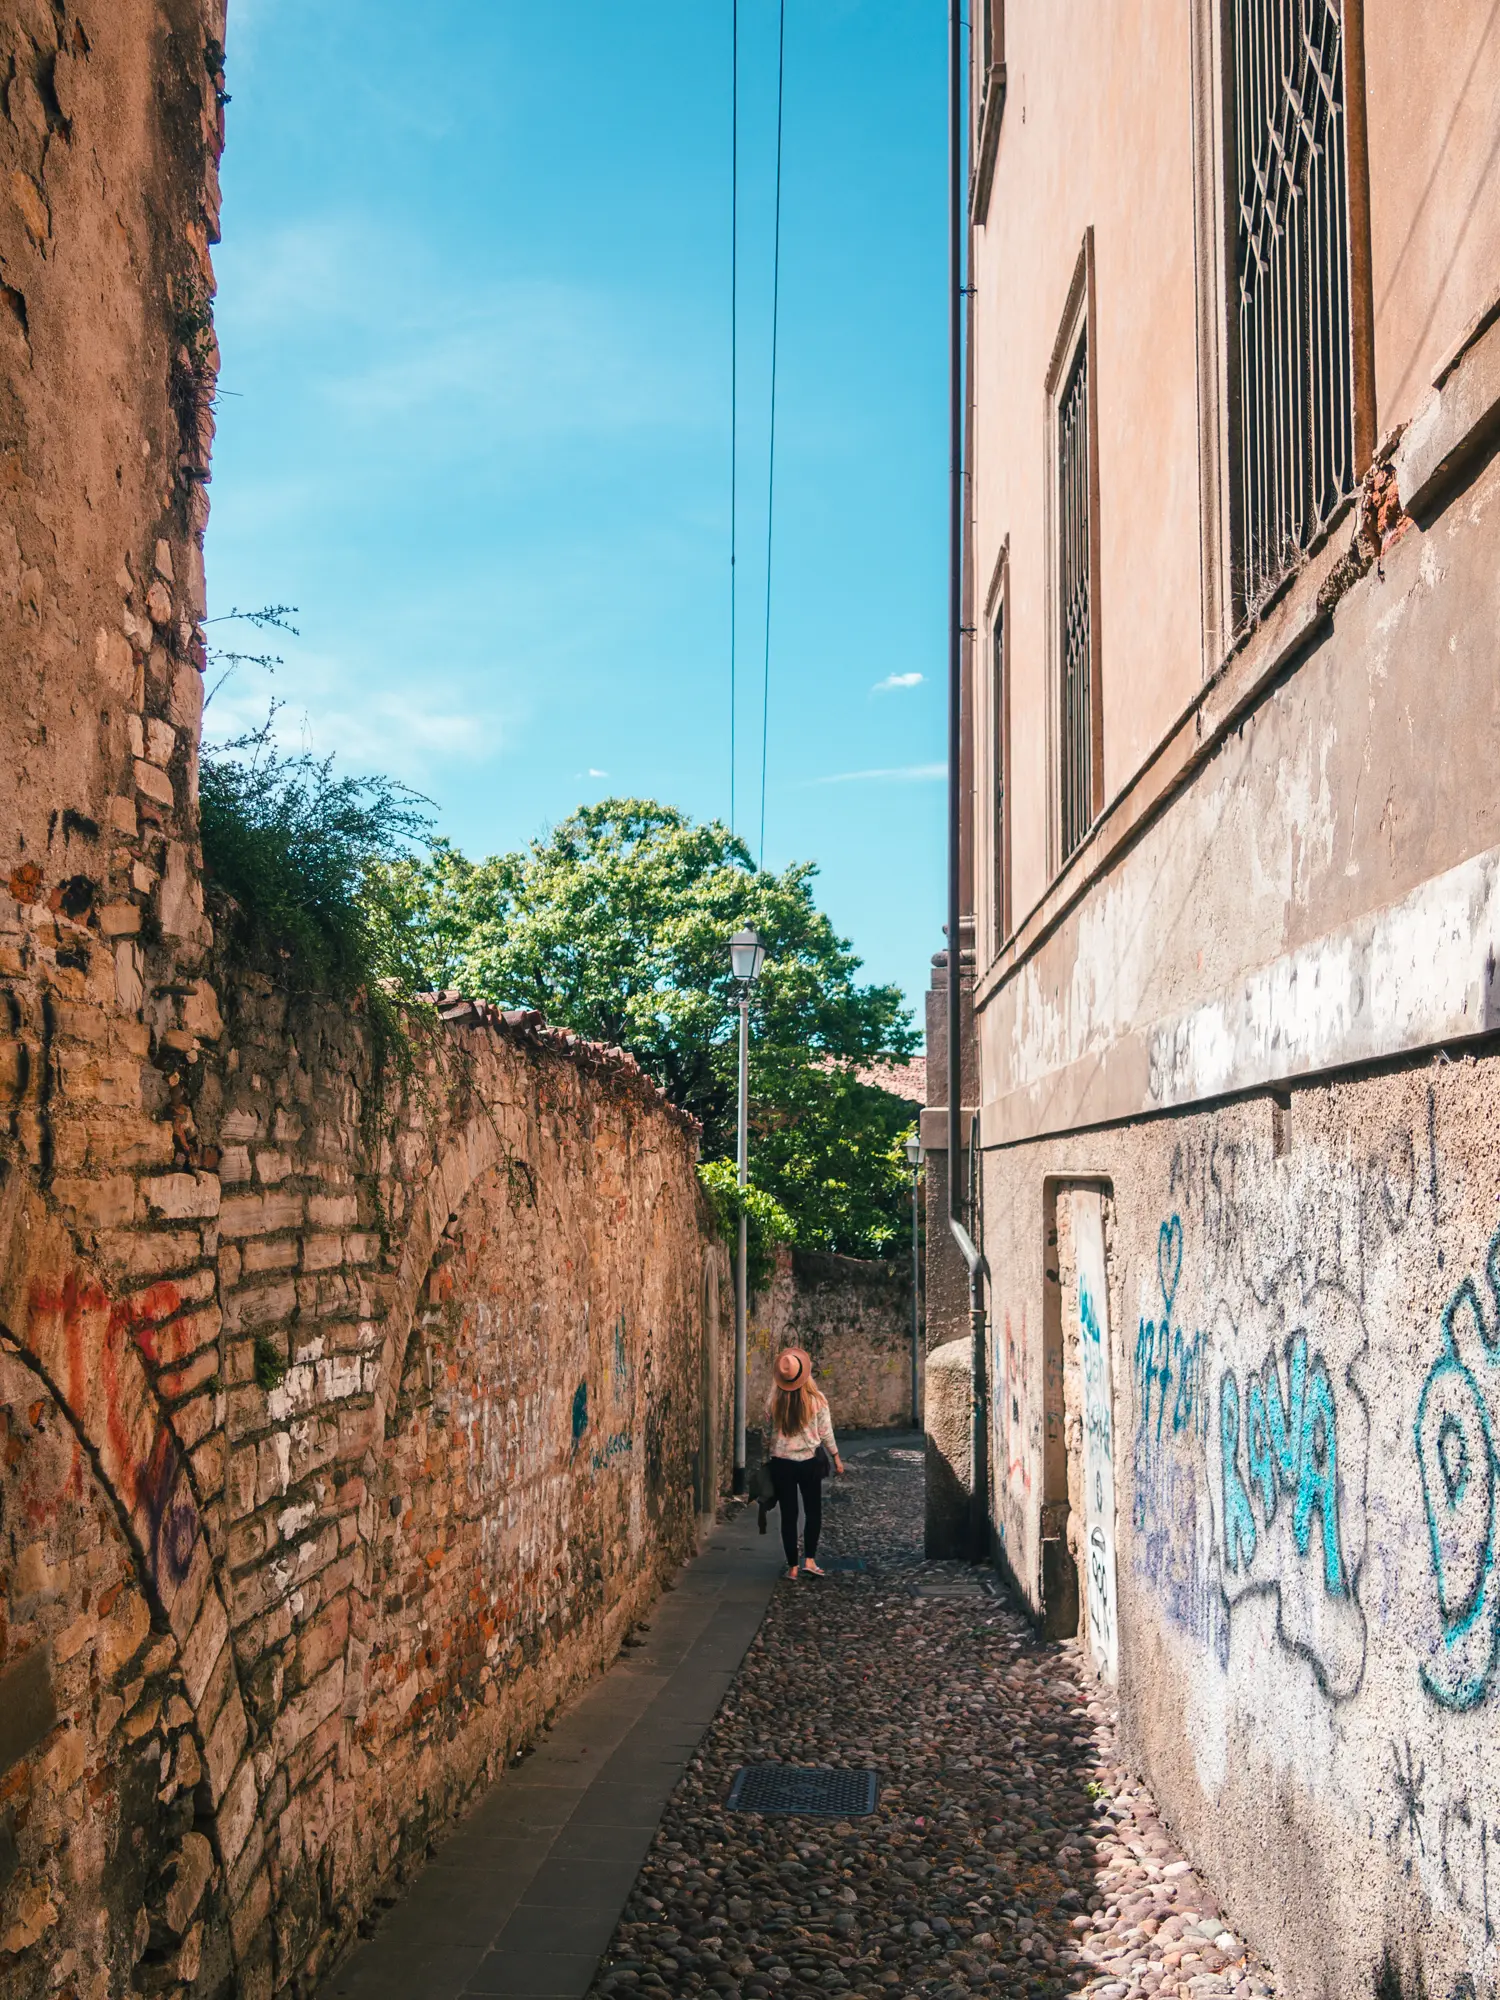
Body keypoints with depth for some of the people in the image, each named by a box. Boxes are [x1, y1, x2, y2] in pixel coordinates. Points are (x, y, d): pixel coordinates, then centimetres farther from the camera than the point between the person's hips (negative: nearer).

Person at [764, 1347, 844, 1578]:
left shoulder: (773, 1400, -7)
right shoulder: (816, 1399, -9)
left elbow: (768, 1432, 2)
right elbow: (825, 1432, -3)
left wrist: (768, 1453, 18)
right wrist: (836, 1457, 9)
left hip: (781, 1463, 1)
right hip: (810, 1461, -1)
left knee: (788, 1515, 8)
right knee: (813, 1511, 15)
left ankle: (792, 1566, 12)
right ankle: (809, 1559, 7)